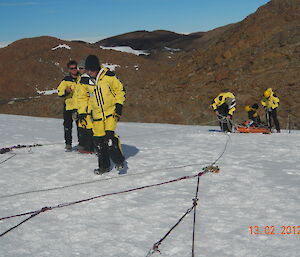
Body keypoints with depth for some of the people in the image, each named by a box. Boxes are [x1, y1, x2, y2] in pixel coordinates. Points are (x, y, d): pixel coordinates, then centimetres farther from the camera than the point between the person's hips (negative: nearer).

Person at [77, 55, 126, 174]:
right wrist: (82, 112, 5)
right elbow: (83, 97, 12)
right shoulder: (84, 81, -1)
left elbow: (119, 89, 0)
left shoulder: (108, 76, -10)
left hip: (111, 111, -4)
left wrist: (118, 104, -9)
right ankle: (104, 166, 18)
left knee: (110, 136, -20)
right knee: (99, 140, 3)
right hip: (97, 115, 4)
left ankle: (120, 161, -3)